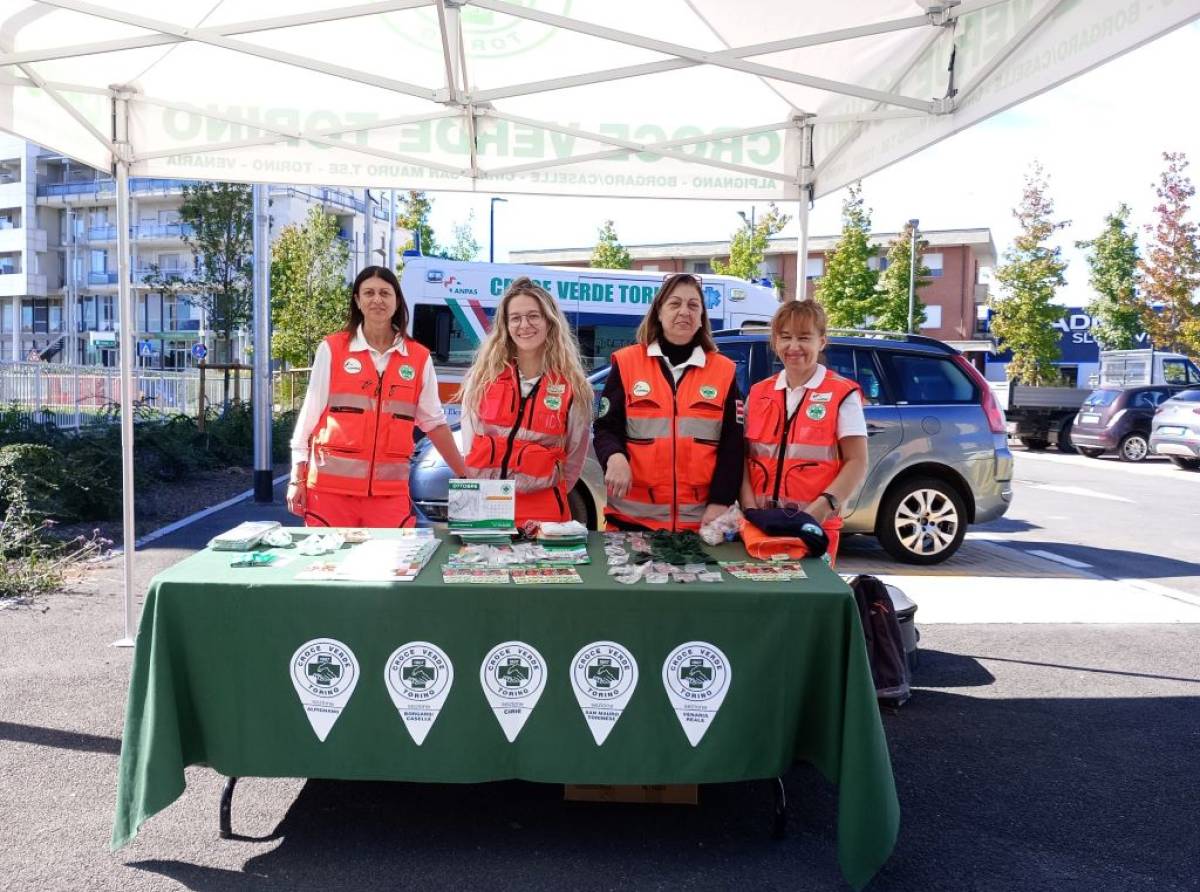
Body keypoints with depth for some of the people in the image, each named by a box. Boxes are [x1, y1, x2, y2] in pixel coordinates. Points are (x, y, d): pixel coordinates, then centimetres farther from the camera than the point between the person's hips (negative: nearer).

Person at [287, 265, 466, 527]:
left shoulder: (419, 358, 6)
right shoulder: (331, 349, 2)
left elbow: (433, 422, 12)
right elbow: (310, 415, 4)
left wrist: (466, 476, 11)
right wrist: (297, 479, 2)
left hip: (390, 492, 1)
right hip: (331, 487, -1)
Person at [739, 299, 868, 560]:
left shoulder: (842, 395, -3)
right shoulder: (758, 393, 9)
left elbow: (856, 463, -6)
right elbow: (744, 456, 9)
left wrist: (822, 509, -18)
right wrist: (749, 506, -5)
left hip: (815, 528, -3)